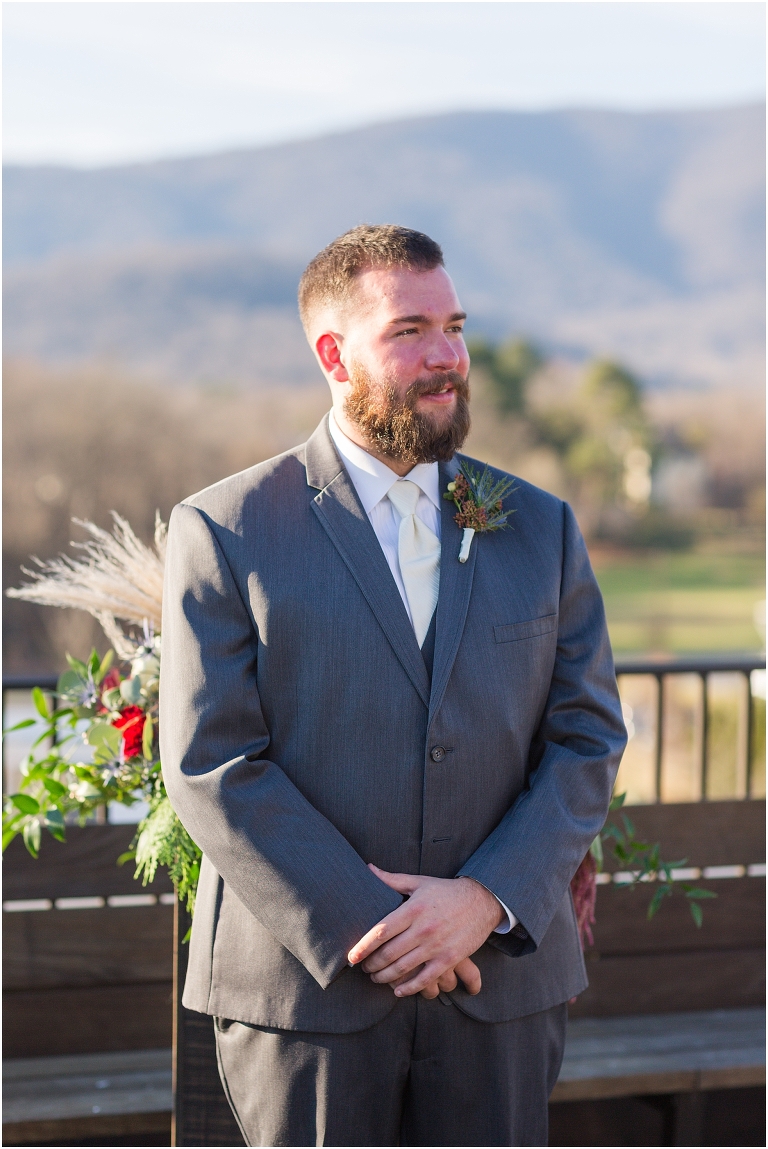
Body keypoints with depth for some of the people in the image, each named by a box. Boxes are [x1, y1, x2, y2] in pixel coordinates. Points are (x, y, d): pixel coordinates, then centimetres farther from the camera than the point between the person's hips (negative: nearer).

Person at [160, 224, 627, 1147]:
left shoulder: (540, 527, 9)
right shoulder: (225, 531, -3)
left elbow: (589, 741, 4)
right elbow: (211, 767, -8)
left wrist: (486, 900, -11)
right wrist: (362, 930, -14)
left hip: (501, 982, 3)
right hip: (307, 985, -3)